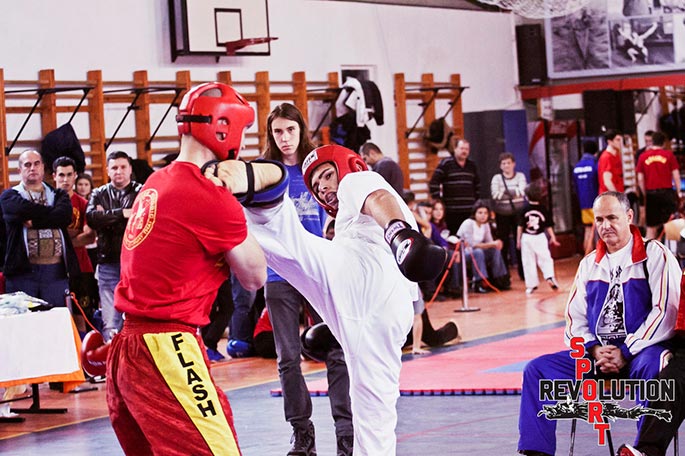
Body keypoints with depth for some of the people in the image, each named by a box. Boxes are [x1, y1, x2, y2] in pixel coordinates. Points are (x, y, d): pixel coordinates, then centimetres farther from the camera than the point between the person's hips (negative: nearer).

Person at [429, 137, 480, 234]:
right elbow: (433, 184, -5)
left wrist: (476, 200, 19)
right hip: (452, 211, -5)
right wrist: (438, 202, -7)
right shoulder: (445, 164, -2)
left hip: (469, 211, 5)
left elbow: (477, 185, 27)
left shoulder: (472, 165, 15)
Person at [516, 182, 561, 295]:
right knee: (545, 258, 10)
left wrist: (518, 240, 5)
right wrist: (553, 238, 13)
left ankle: (531, 285, 6)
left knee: (528, 262, 5)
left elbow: (520, 226, -4)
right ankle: (549, 276, -12)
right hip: (540, 237, 1)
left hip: (526, 238, -1)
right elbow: (549, 226, 3)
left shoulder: (524, 210, -6)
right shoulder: (543, 209, -3)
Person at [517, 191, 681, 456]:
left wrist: (625, 353, -15)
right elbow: (575, 317, 14)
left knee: (651, 367, -41)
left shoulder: (655, 255, -2)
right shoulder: (590, 264, 16)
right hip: (597, 354, 6)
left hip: (640, 352, -6)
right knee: (538, 369, -10)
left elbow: (665, 311, -11)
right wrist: (594, 350, -6)